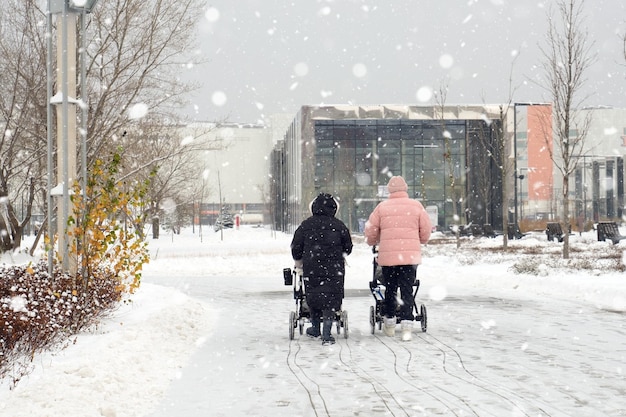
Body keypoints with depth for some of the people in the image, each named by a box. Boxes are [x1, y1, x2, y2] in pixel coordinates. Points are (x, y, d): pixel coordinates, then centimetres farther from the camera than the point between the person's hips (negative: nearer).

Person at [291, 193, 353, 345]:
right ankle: (326, 334, -6)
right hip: (334, 268, -1)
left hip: (311, 268, 1)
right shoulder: (339, 225, 0)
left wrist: (298, 261, 23)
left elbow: (296, 246, 5)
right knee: (330, 298, 1)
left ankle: (315, 328, 29)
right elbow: (348, 247, 8)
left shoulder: (306, 225, 1)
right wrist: (341, 256, 29)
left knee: (313, 297, 17)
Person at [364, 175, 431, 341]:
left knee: (390, 290, 15)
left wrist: (373, 243, 27)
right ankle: (406, 325, -6)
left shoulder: (382, 206, 1)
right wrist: (419, 242, 26)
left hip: (387, 256, 0)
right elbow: (426, 231, 5)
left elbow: (370, 231, 5)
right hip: (411, 255, 0)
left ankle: (389, 323, 25)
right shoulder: (416, 205, 3)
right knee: (407, 291, 3)